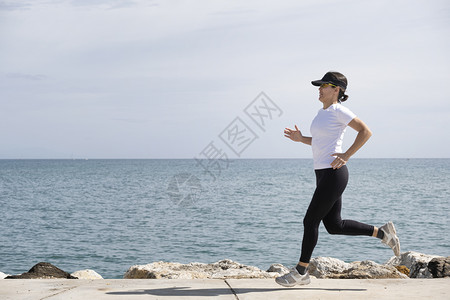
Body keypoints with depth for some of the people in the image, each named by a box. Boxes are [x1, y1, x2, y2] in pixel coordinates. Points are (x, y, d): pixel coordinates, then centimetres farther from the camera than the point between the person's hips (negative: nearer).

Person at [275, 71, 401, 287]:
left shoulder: (339, 111, -10)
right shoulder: (323, 112, 16)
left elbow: (366, 132, -15)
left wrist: (346, 155, -17)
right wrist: (301, 139, 13)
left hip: (334, 174, -10)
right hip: (323, 174, 10)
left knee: (310, 221, -5)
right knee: (334, 225, 11)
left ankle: (301, 272, 5)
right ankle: (382, 233, 21)